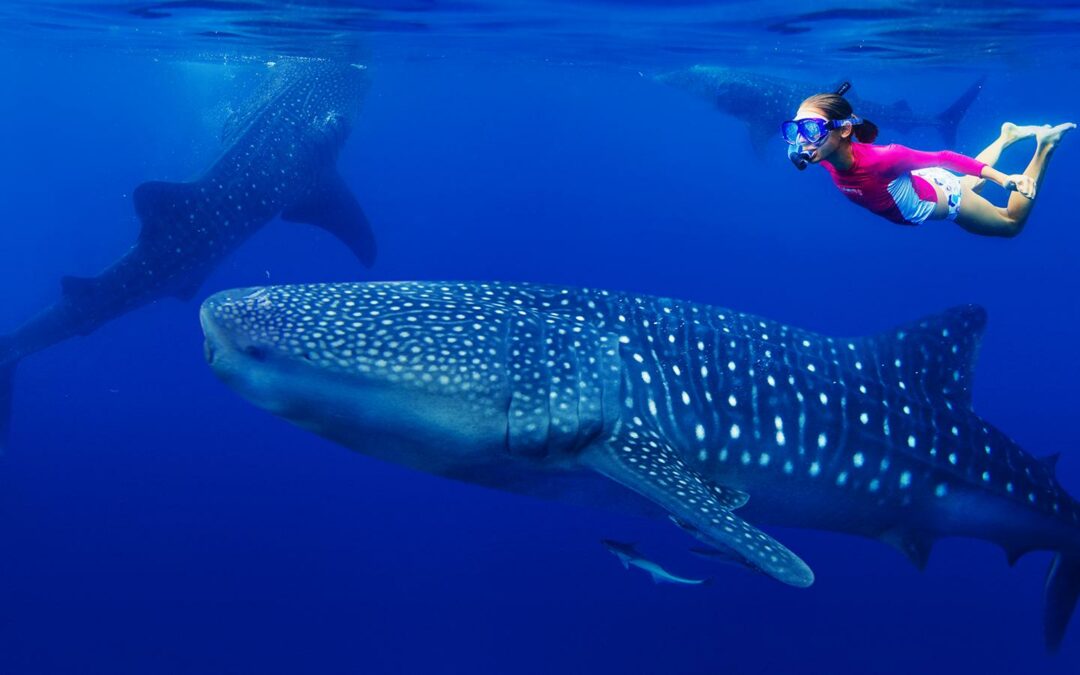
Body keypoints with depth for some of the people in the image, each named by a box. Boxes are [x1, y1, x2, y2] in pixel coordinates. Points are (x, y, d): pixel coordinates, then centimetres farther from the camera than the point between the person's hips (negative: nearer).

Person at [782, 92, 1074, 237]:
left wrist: (1004, 179, -43)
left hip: (941, 198, -6)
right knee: (969, 184, 40)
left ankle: (1044, 142, 27)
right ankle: (1007, 135, 53)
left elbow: (945, 159, -39)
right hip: (915, 186, 6)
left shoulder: (877, 159, -46)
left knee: (1012, 224, 22)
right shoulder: (825, 157, -29)